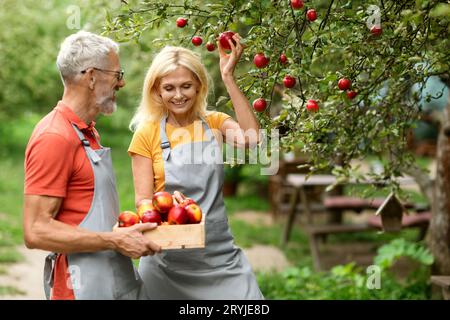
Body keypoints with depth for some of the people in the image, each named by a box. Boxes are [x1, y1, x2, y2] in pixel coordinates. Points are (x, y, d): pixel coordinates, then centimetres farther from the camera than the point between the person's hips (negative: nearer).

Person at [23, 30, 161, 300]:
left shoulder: (88, 131, 14)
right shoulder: (54, 138, -16)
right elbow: (36, 232, -20)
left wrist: (130, 224, 9)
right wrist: (115, 241, -20)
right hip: (84, 287, -9)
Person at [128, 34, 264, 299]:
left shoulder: (214, 123, 4)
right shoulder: (147, 133, -2)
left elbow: (250, 138, -17)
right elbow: (143, 200, -3)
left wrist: (228, 77, -16)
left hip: (219, 252, 2)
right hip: (168, 257, -1)